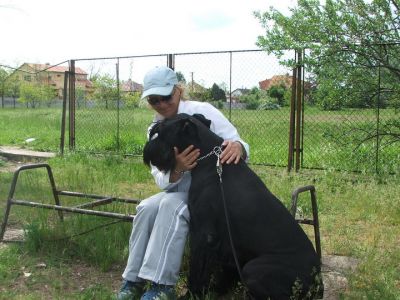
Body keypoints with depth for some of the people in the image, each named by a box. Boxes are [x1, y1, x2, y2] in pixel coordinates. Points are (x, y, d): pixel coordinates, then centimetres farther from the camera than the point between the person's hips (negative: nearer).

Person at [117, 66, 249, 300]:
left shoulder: (203, 111, -11)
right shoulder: (155, 130, 2)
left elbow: (238, 145, -15)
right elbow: (163, 181, -6)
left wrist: (237, 147, -41)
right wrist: (178, 169, -30)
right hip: (182, 191, 5)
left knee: (171, 205, -31)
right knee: (147, 208, -22)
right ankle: (134, 280, -12)